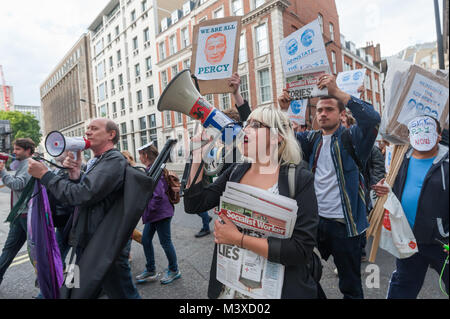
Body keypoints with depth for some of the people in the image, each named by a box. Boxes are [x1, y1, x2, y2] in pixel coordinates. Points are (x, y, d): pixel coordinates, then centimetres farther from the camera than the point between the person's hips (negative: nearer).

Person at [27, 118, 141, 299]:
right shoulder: (95, 162, 14)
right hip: (87, 244, 9)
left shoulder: (114, 160, -16)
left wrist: (44, 175, -12)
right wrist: (75, 175, -8)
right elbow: (74, 196, 11)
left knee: (122, 294, 5)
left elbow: (82, 195, -24)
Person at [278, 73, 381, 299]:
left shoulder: (351, 138, -5)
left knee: (350, 284, 15)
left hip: (344, 223, -3)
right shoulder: (311, 139, 8)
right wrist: (282, 111, -19)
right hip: (314, 220, 4)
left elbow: (372, 119, -23)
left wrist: (337, 92, -29)